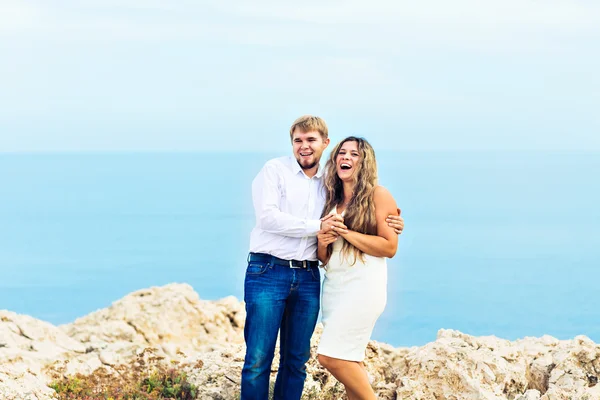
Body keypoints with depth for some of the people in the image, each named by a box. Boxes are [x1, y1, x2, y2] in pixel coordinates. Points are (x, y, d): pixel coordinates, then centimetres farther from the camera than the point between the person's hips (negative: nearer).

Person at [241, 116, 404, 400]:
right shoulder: (275, 170, 1)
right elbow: (267, 216, -12)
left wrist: (389, 226, 6)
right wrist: (316, 226, -14)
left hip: (307, 278, 5)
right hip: (268, 272, -5)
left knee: (297, 359, 10)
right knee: (258, 359, -5)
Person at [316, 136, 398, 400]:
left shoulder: (378, 195, -4)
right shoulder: (332, 201, 15)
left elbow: (389, 247, -11)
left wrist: (346, 233, -14)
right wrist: (322, 243, -5)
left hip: (362, 286, -7)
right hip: (333, 286, 7)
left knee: (331, 356, -14)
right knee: (350, 362, 7)